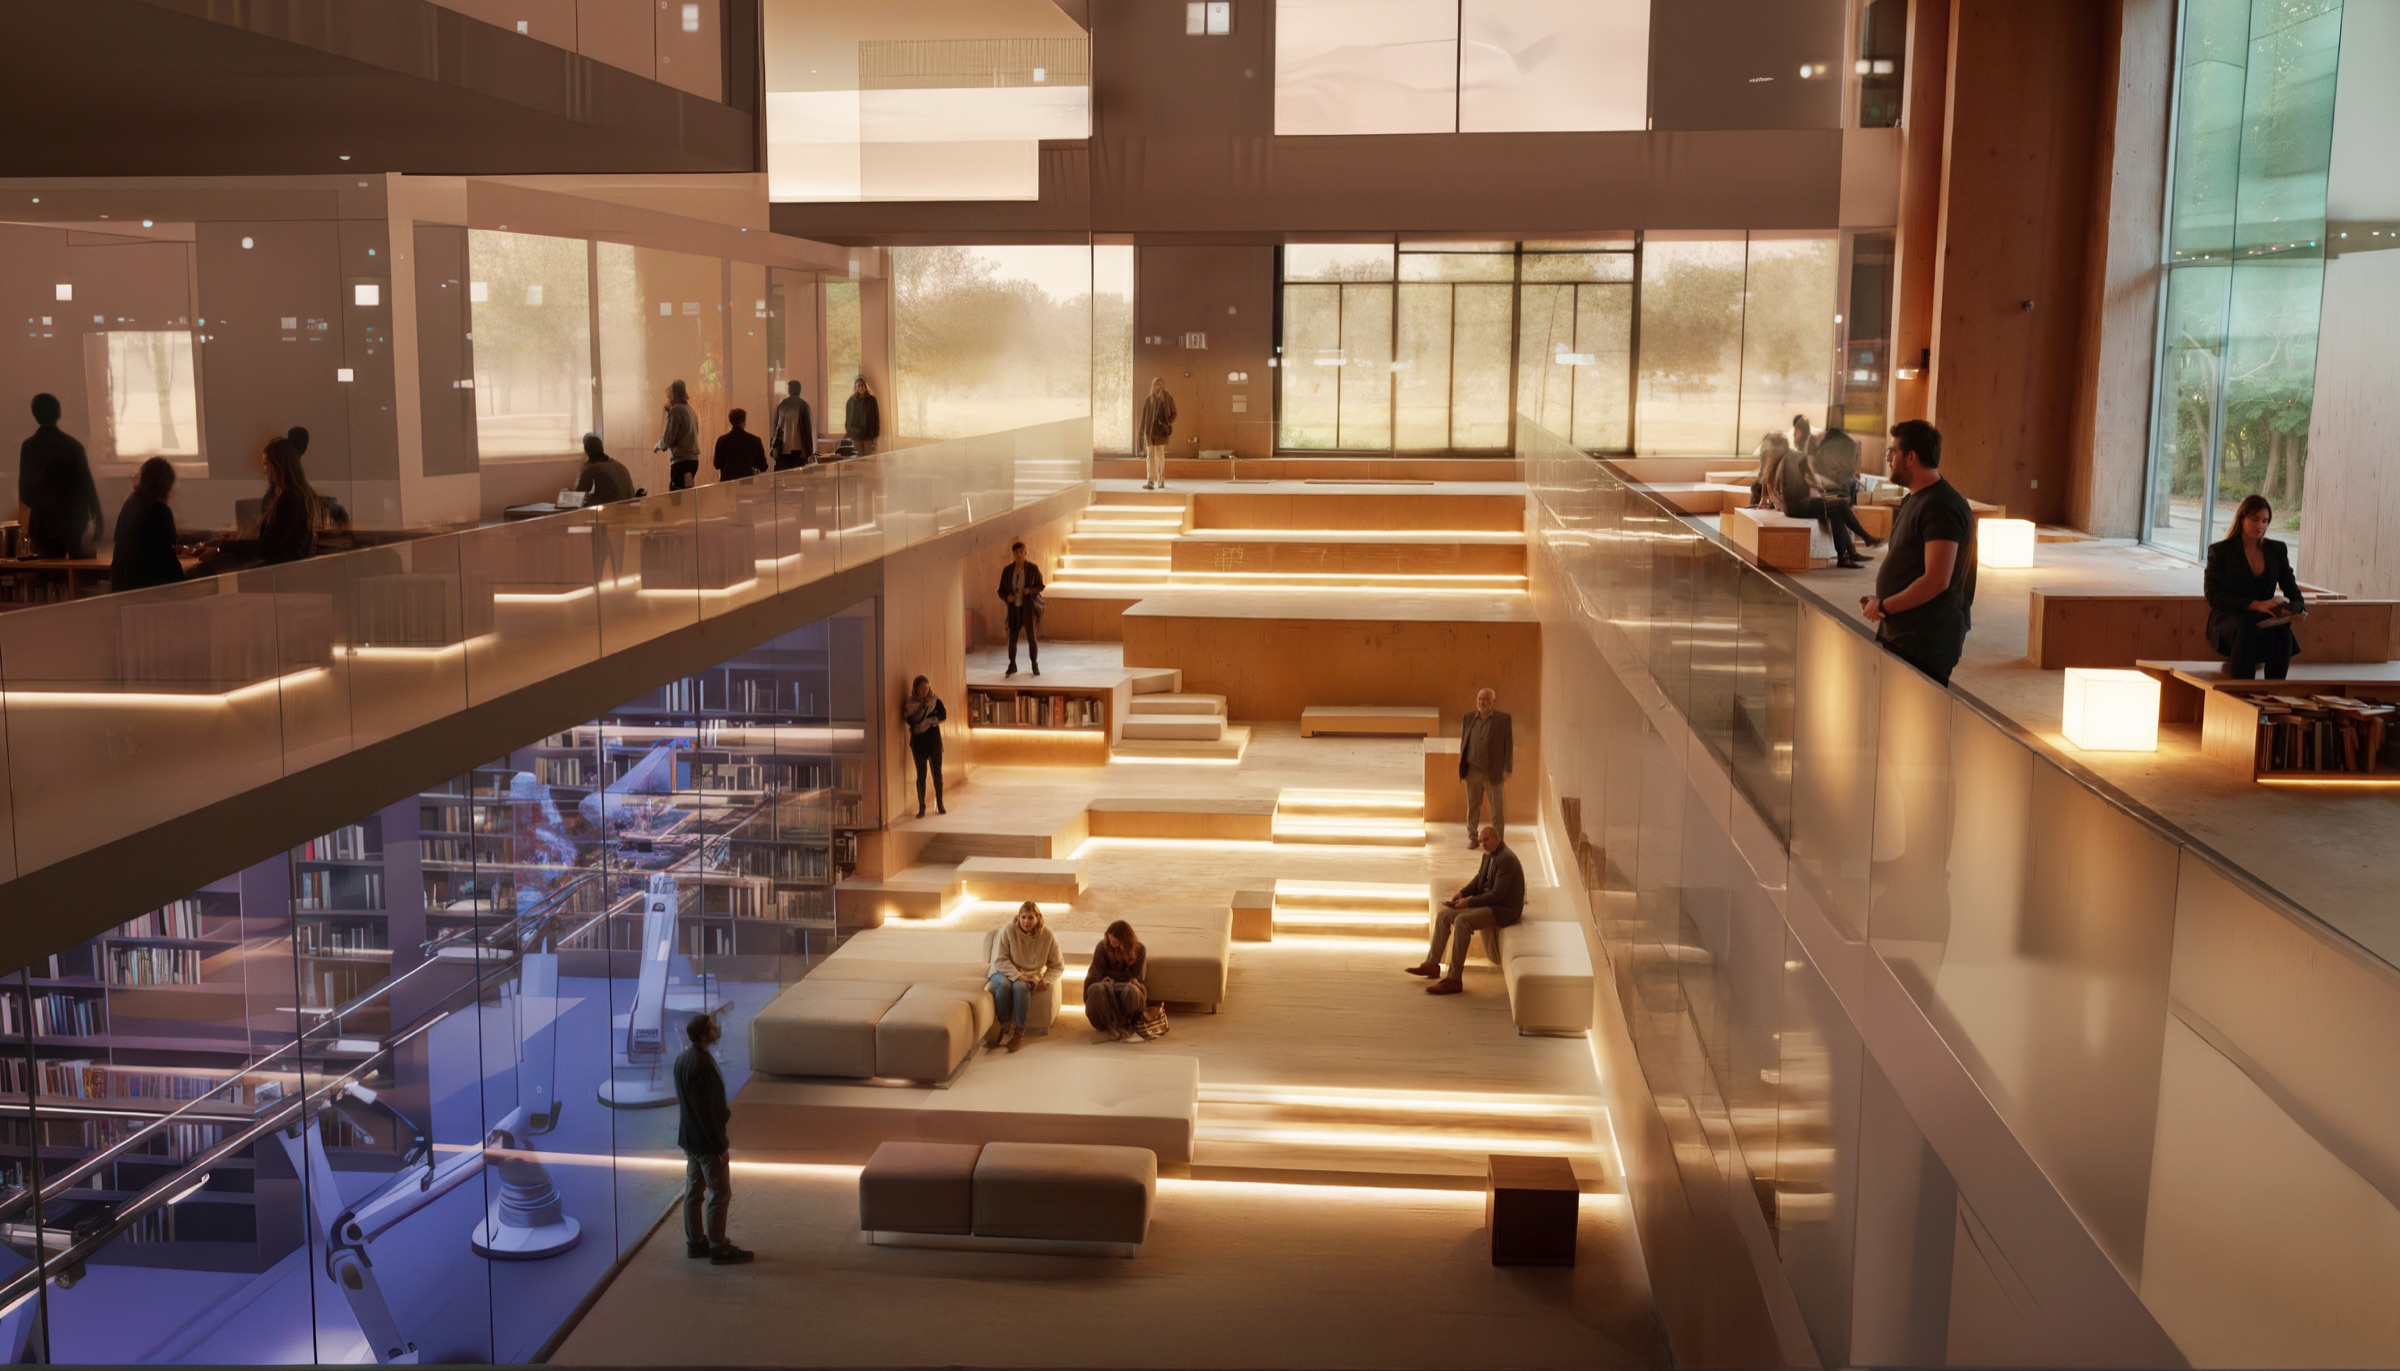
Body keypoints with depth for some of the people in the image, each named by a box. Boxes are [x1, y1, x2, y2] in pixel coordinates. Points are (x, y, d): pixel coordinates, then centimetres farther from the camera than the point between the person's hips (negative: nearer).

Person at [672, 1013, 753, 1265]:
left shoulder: (683, 1059, 4)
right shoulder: (701, 1065, -26)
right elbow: (705, 1111, -24)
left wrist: (723, 1110, 12)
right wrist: (721, 1145, -18)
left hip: (689, 1138, 9)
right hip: (706, 1140, -9)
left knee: (694, 1190, 16)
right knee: (720, 1193, 0)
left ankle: (695, 1243, 26)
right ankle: (718, 1249, 7)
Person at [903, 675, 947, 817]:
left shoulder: (935, 701, 3)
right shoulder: (910, 703, 1)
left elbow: (943, 716, -12)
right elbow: (910, 720, -14)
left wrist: (925, 721, -19)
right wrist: (931, 719, -22)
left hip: (934, 740, 1)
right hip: (918, 741, -1)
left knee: (937, 772, 3)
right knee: (921, 774, -1)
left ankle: (940, 804, 15)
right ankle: (921, 807, 2)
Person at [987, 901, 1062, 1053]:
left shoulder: (1048, 935, -10)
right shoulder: (1008, 930, -16)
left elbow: (1058, 966, -1)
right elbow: (999, 960, -15)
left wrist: (1046, 980, -19)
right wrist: (1017, 975, -27)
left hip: (1030, 976, 0)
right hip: (1005, 972, 0)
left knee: (1020, 987, -34)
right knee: (1003, 984, -35)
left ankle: (1019, 1033, -24)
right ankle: (1005, 1029, -21)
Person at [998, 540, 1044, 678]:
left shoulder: (1033, 568, -6)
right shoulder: (1007, 570, 0)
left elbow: (1040, 586, 2)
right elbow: (1001, 590, 6)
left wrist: (1031, 590, -18)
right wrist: (1007, 597, -16)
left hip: (1029, 608, -2)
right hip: (1014, 608, 2)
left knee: (1032, 636, 1)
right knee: (1012, 637, 1)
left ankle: (1035, 665, 16)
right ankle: (1012, 665, 16)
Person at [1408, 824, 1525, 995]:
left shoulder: (1506, 859, -21)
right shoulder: (1489, 855, 9)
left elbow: (1497, 894, -25)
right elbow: (1479, 879, 20)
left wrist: (1469, 902, -20)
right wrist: (1462, 893, 1)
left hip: (1504, 909, -10)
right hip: (1487, 903, 10)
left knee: (1462, 921, -31)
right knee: (1443, 915, 4)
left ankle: (1454, 979, -32)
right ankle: (1432, 964, 9)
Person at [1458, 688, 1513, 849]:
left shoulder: (1503, 719, -5)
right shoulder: (1468, 718, 4)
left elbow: (1509, 745, -5)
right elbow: (1463, 743, 9)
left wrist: (1507, 769, -9)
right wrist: (1462, 767, 5)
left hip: (1494, 772, -3)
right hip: (1472, 771, 3)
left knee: (1497, 807, 3)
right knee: (1473, 806, 12)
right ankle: (1472, 837, 23)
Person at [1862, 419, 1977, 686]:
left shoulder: (1942, 507, -17)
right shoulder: (1913, 501, 16)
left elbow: (1936, 580, -25)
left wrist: (1884, 606, -16)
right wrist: (1879, 599, 7)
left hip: (1926, 643, -10)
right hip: (1897, 633, 10)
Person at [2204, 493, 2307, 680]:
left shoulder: (2277, 550, 14)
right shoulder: (2220, 551, 2)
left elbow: (2292, 589, 13)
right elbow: (2213, 596, -8)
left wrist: (2298, 609, -12)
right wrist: (2255, 604, -21)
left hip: (2265, 622, 3)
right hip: (2228, 620, -3)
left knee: (2282, 630, -33)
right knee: (2247, 629, -39)